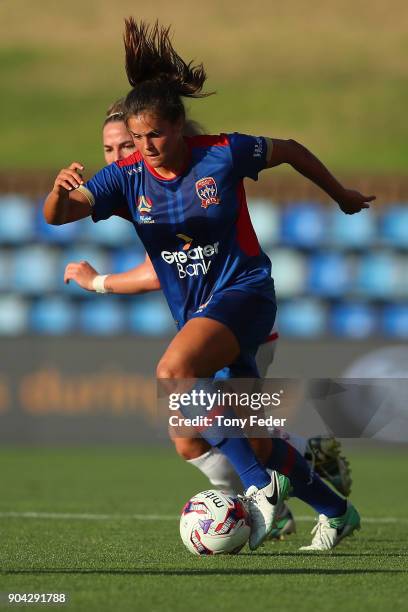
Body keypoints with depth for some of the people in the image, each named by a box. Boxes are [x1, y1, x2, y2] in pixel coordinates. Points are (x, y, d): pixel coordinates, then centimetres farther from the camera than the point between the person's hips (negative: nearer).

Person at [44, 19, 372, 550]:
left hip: (243, 291, -5)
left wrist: (342, 196, 17)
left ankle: (261, 485, -27)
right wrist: (60, 191, -42)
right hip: (194, 311, 5)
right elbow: (58, 216, -18)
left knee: (173, 370, -32)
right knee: (254, 436, 9)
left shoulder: (223, 154, -14)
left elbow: (290, 151, 5)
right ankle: (335, 512, 29)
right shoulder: (127, 176, -6)